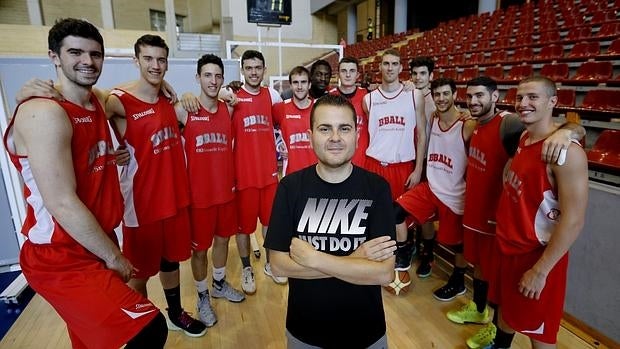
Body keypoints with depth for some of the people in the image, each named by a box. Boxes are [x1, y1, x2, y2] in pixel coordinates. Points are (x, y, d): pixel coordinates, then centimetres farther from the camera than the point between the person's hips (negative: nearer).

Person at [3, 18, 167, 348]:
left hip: (95, 246, 9)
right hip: (62, 260, -8)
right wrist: (113, 256, -14)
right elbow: (63, 204, -23)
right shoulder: (44, 112, -20)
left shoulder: (98, 102, 6)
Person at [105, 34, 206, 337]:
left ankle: (176, 314, 42)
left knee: (171, 259, 21)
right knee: (140, 270, 11)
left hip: (175, 197, 6)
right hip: (141, 202, -6)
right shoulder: (118, 101, -14)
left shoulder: (171, 99, 8)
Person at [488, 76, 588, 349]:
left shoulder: (566, 152, -22)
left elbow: (573, 221, -23)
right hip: (509, 246, 7)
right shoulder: (522, 139, 2)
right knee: (508, 312, 26)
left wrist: (540, 270, -19)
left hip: (539, 254, -7)